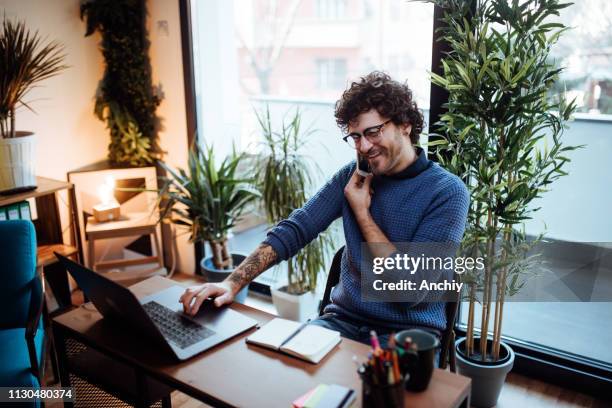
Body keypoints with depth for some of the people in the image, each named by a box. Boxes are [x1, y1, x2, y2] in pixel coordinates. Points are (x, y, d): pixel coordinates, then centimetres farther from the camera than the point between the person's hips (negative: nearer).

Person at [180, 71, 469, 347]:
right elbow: (293, 231, -4)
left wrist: (362, 213, -12)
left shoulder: (447, 192, -11)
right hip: (343, 319, 4)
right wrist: (233, 283, -17)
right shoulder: (353, 176, 3)